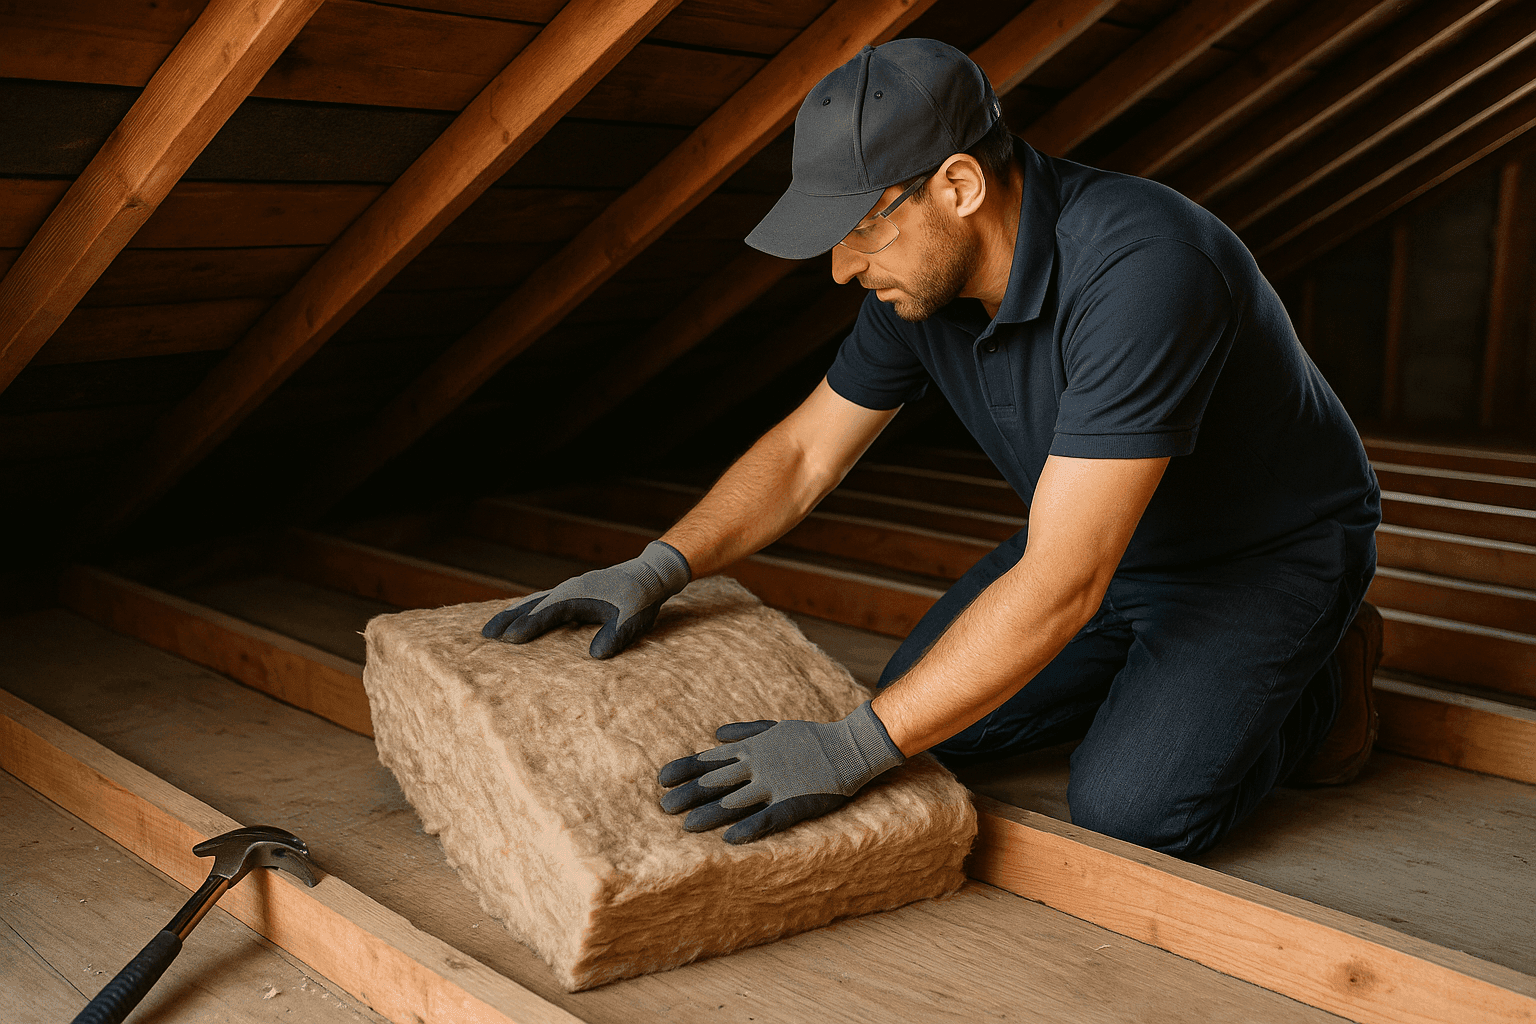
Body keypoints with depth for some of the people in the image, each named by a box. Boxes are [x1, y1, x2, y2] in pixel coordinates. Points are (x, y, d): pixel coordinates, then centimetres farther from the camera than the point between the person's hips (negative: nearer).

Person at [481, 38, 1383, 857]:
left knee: (1125, 811, -23)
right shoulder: (923, 279, -13)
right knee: (930, 725, 1)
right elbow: (805, 451, -2)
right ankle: (1159, 668, 20)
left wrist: (855, 748, -41)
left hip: (1273, 547, -6)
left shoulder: (1139, 273, -39)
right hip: (1112, 538, 7)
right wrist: (657, 570, -15)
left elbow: (1061, 584, -41)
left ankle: (1322, 686, 6)